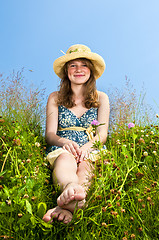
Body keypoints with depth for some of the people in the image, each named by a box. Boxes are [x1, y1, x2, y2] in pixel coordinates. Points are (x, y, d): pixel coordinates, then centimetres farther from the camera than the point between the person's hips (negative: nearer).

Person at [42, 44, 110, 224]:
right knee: (65, 157, -38)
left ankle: (67, 206, -61)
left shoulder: (101, 98, 17)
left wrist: (87, 146, -19)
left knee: (84, 164, -36)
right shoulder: (55, 98, 16)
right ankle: (72, 189, -69)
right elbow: (50, 134, 5)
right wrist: (65, 142, -20)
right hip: (62, 150, -1)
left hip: (92, 152, 1)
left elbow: (102, 134, 6)